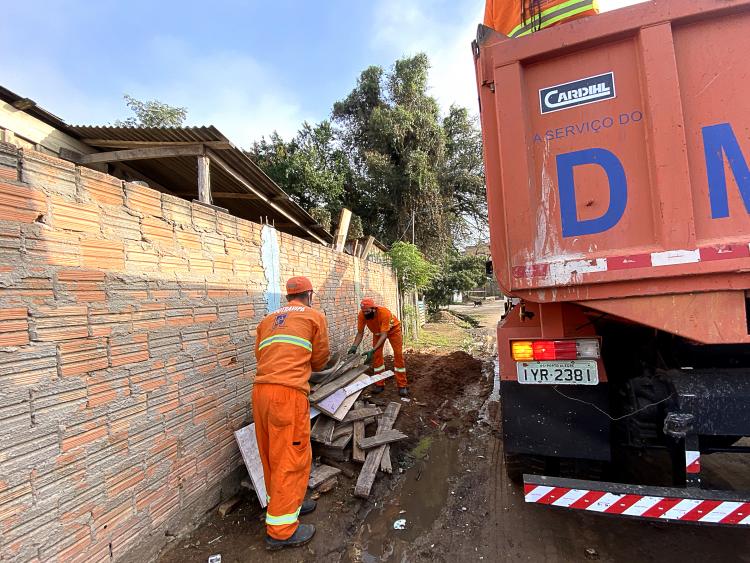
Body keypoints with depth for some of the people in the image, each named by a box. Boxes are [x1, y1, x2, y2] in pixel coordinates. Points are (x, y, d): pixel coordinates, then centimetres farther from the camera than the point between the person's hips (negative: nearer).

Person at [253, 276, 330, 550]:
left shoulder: (268, 320, 21)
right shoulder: (314, 316, 7)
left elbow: (260, 354, 20)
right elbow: (320, 358, 10)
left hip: (260, 390, 7)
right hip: (288, 392, -7)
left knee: (272, 455, 18)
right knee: (292, 457, 3)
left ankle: (288, 502, 35)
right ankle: (281, 529, 12)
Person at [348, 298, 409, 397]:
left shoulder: (384, 313, -43)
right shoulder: (362, 315, -30)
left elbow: (384, 335, -43)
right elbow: (360, 333, -20)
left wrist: (372, 351, -52)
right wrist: (354, 346, -37)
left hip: (393, 329, -4)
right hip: (377, 331, 4)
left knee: (398, 354, -8)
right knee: (377, 355, -2)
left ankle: (402, 386, 0)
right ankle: (380, 384, 10)